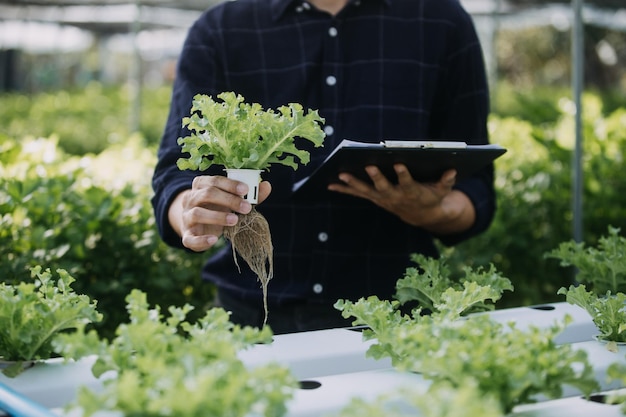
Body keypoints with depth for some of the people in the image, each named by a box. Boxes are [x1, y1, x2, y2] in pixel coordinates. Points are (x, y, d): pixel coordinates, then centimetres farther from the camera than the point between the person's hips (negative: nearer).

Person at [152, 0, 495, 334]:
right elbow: (178, 174, -3)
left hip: (393, 314, 0)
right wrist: (192, 214, -25)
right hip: (255, 315, 0)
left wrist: (431, 213, -14)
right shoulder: (218, 31, 6)